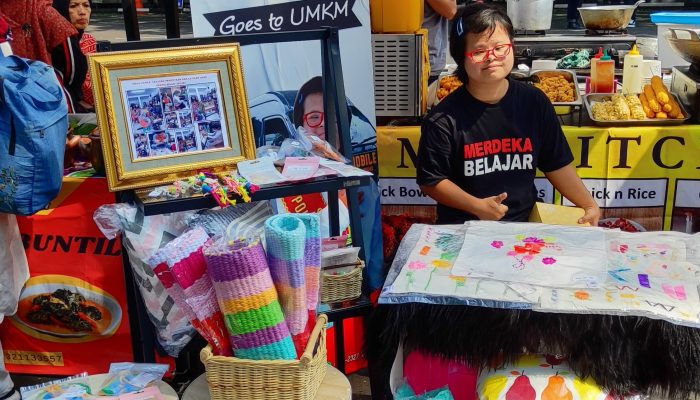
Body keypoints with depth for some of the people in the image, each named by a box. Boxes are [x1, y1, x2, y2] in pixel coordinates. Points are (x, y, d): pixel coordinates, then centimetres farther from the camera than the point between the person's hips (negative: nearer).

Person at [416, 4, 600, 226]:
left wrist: (590, 205, 2)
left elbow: (557, 165, 9)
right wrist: (477, 206, -14)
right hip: (462, 227, -3)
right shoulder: (443, 118, -11)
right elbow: (430, 181, -4)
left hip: (524, 223, 4)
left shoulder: (534, 102, 0)